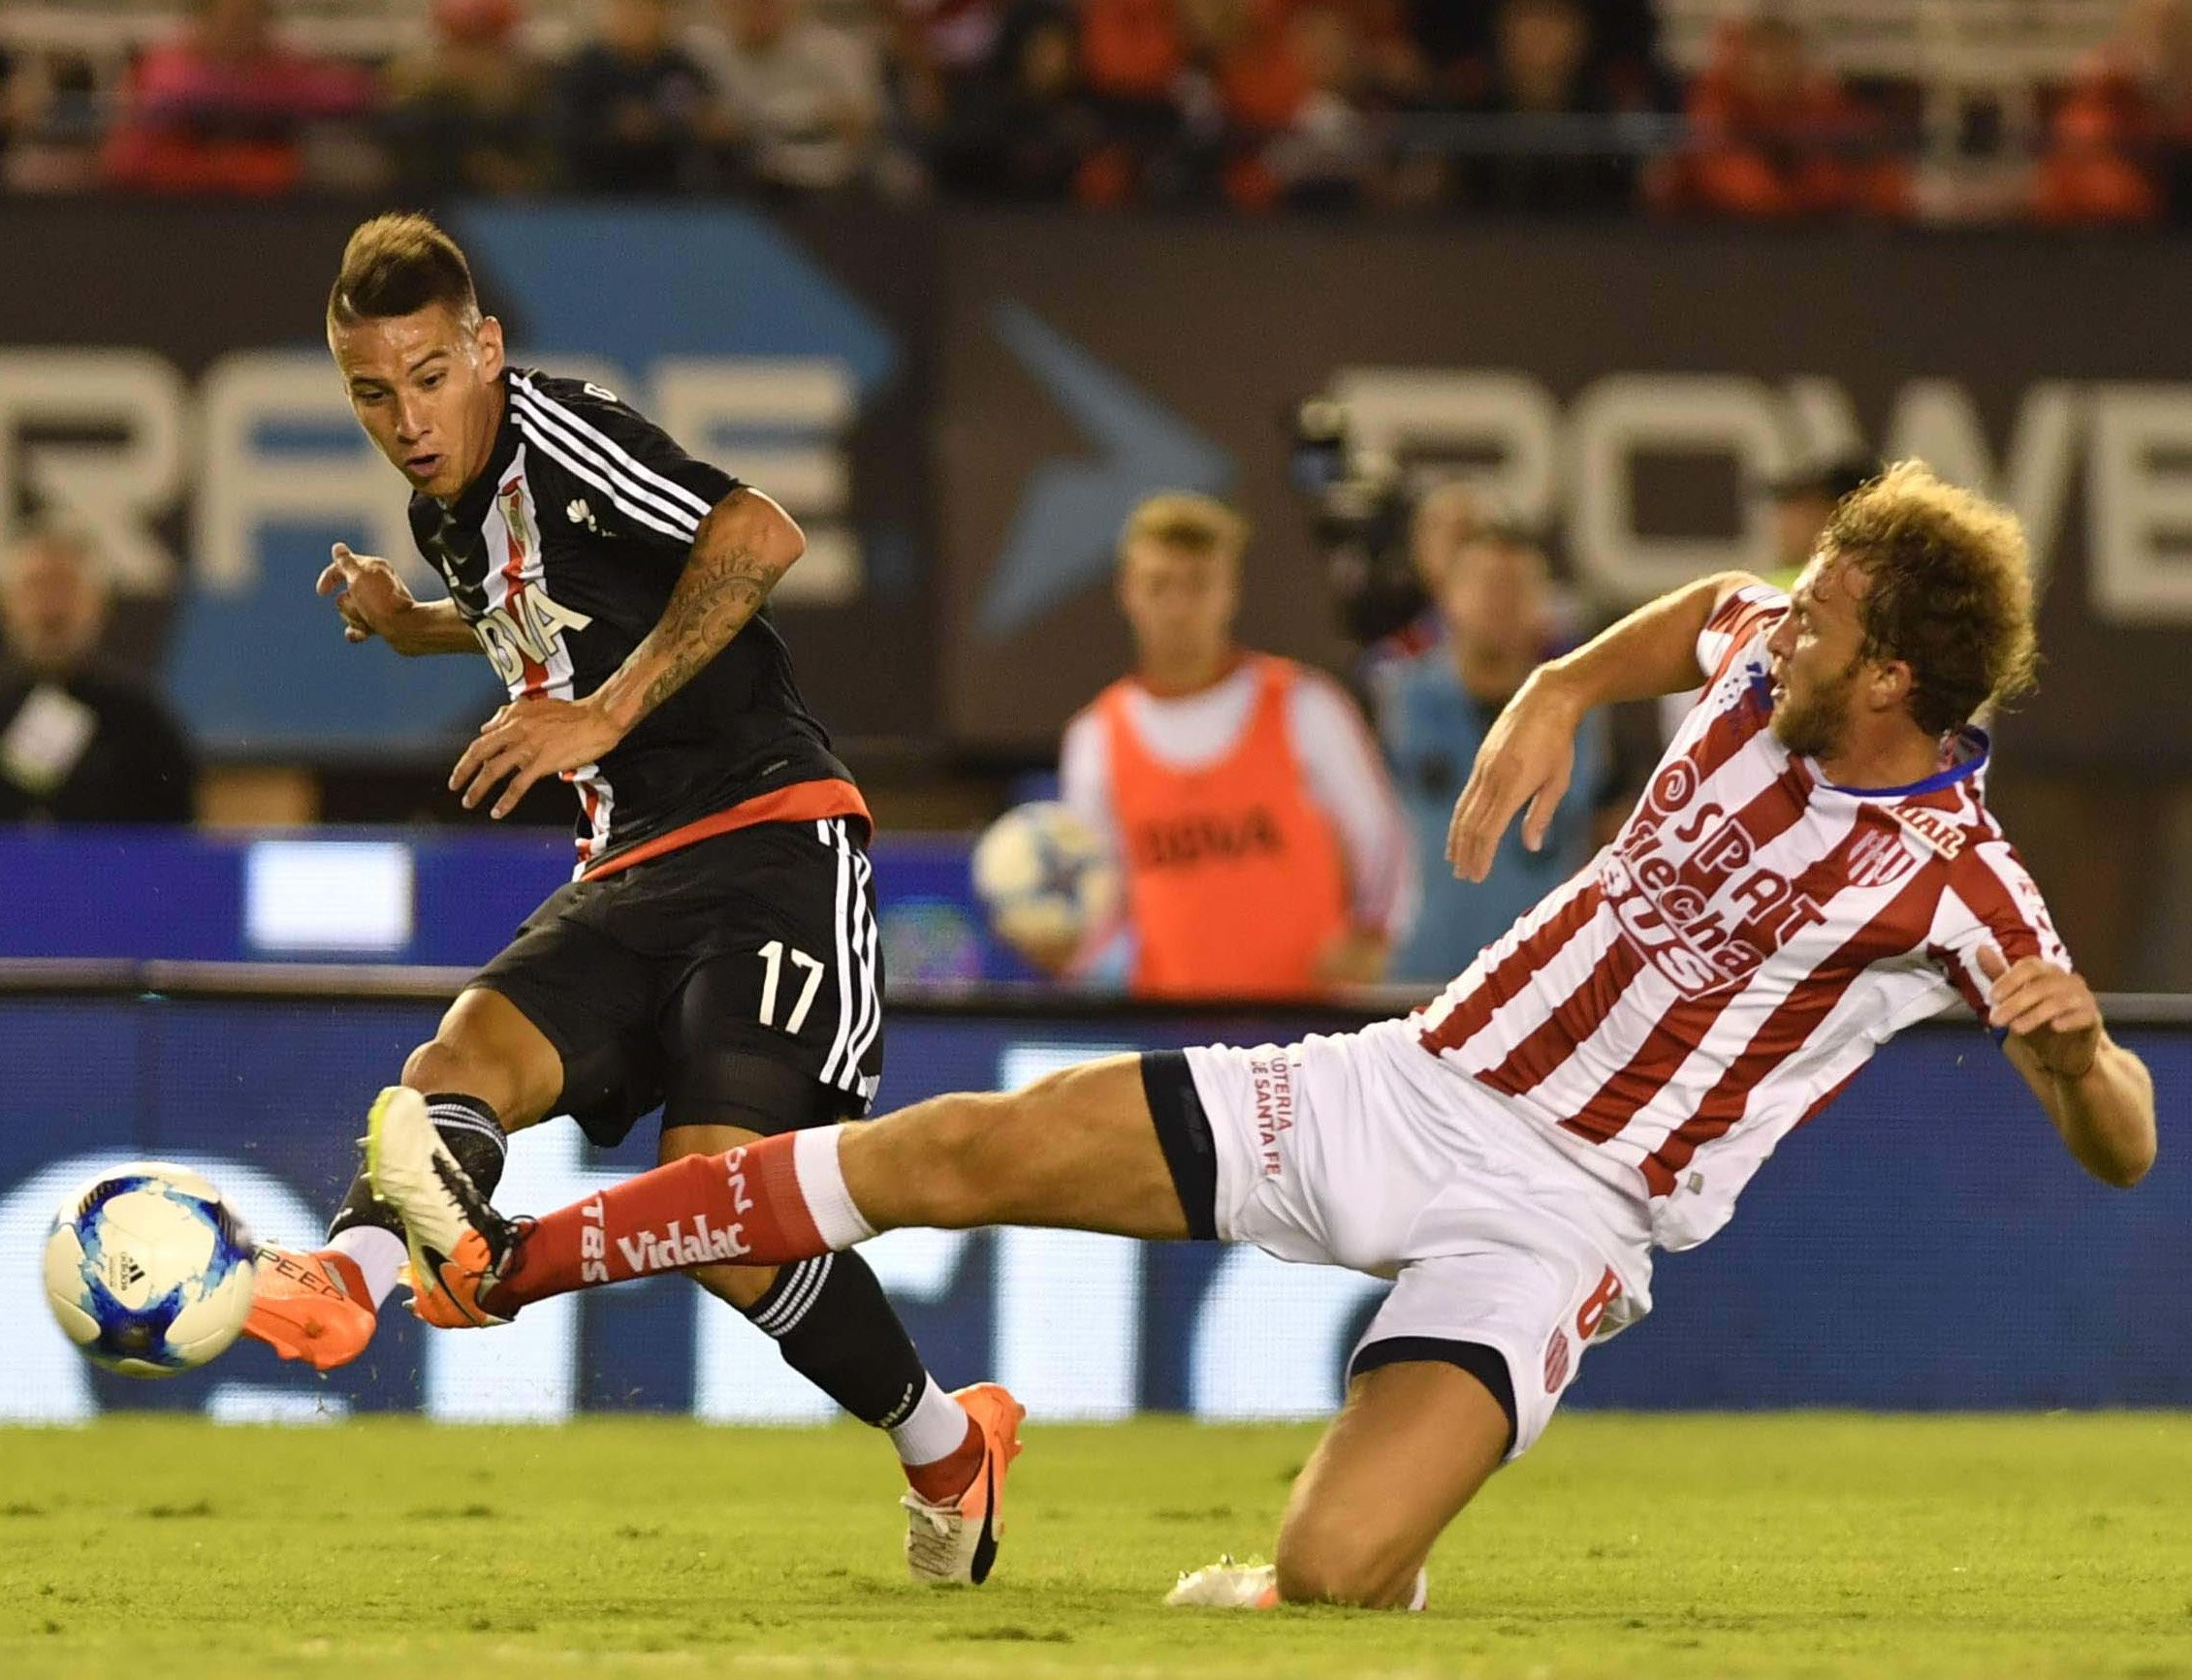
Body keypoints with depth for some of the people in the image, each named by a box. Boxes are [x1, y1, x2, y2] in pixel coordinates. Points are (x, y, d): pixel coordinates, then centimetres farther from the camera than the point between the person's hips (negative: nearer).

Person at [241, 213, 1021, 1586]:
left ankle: (949, 1448, 2)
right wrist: (415, 626, 27)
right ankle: (348, 1278, -51)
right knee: (471, 1050, -22)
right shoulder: (449, 513, 16)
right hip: (631, 875, 8)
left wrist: (608, 711, -24)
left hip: (771, 840, -8)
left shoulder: (553, 432, -10)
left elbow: (759, 538, -24)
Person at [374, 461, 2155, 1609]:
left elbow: (2122, 1148, -13)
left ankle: (1270, 1593, 12)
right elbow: (1703, 608, 27)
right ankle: (519, 1259, 5)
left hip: (1558, 1212, -6)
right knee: (975, 1146, -3)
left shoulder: (1954, 884, -15)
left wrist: (2076, 1046, -35)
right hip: (1408, 1090, 6)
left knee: (1331, 1578, -28)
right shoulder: (1764, 661, 1)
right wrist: (1553, 695, 10)